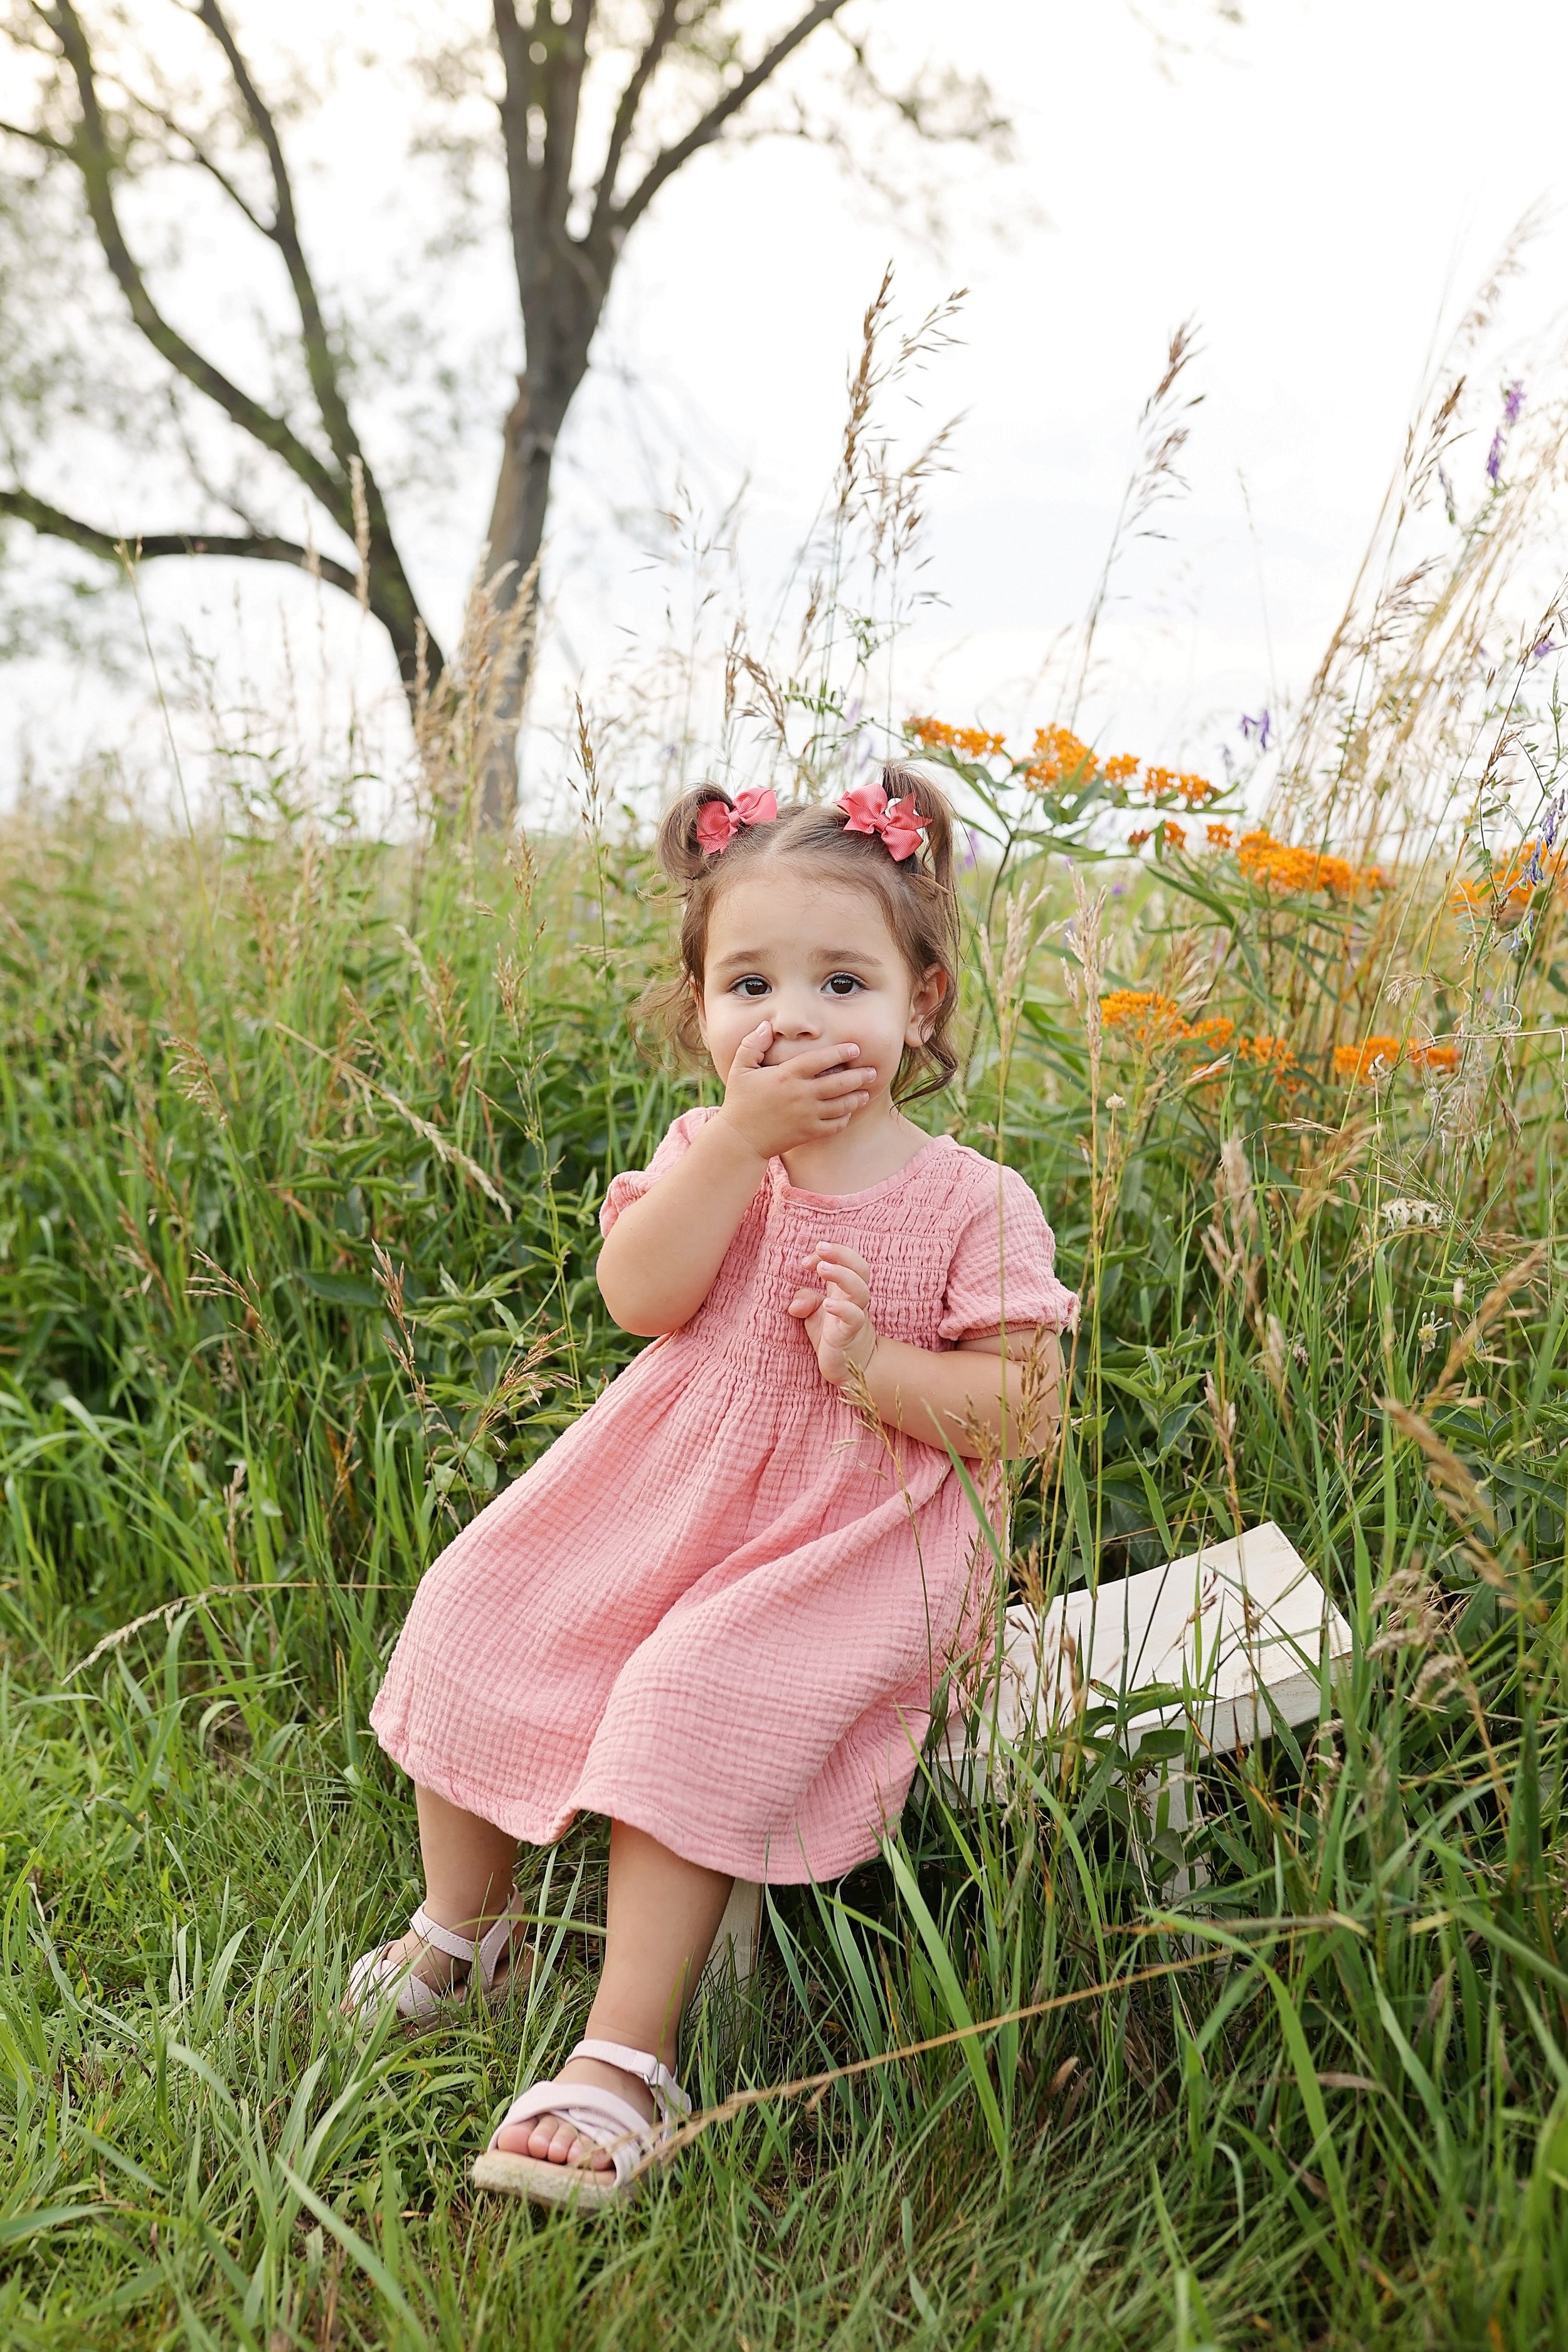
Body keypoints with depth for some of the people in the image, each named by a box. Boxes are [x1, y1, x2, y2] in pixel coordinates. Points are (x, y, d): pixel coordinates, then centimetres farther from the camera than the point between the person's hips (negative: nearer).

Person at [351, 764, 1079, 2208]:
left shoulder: (974, 1203, -8)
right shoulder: (706, 1149, 2)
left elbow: (1025, 1410, -9)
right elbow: (639, 1295, -15)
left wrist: (875, 1364, -25)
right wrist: (741, 1138, -23)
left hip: (848, 1535, -5)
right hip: (666, 1490, 5)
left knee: (695, 1703, -27)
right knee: (475, 1620, 0)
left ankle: (625, 2063, -17)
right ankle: (463, 1931, 25)